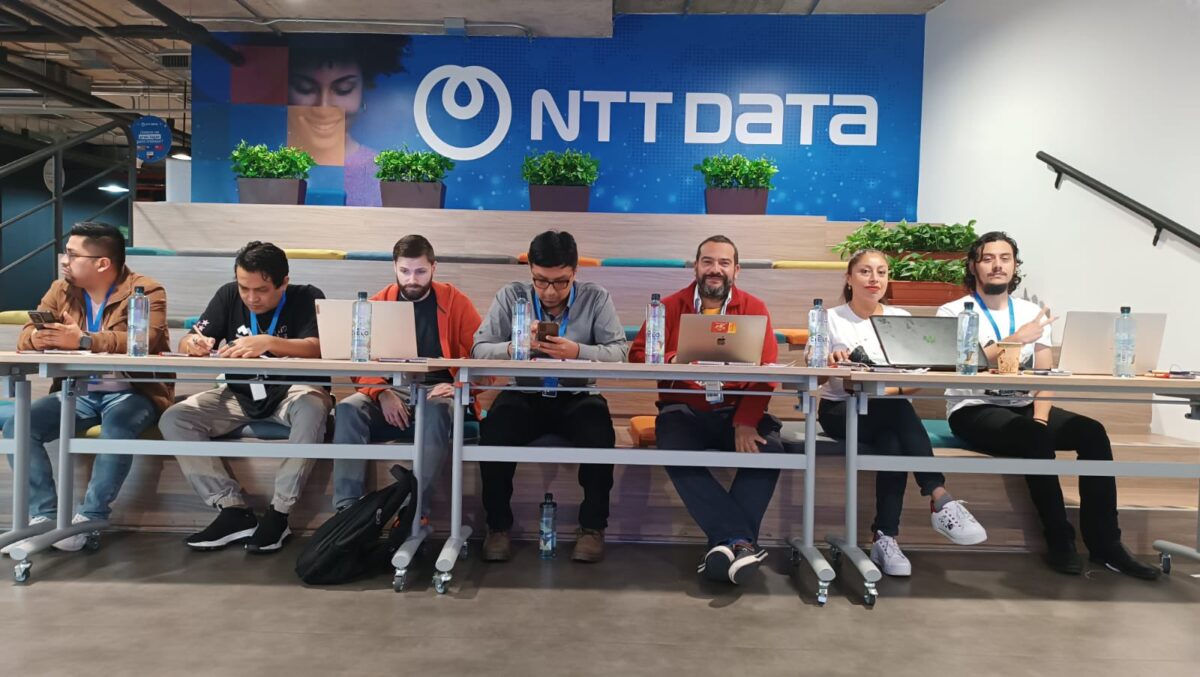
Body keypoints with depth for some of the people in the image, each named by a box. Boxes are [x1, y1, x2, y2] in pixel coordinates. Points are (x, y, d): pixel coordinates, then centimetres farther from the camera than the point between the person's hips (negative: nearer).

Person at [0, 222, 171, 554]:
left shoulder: (145, 290, -9)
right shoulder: (61, 290, 11)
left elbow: (146, 341, -26)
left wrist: (83, 340, -34)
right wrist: (38, 337, -20)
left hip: (131, 392, -6)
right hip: (77, 393, 6)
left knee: (118, 423, -36)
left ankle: (90, 517, -23)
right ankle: (44, 515, -11)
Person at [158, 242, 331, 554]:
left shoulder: (307, 298, -9)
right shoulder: (228, 296, 3)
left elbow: (318, 347, -24)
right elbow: (186, 343, 1)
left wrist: (268, 343, -40)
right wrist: (193, 344, -24)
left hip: (292, 391, -4)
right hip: (239, 394, 5)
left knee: (314, 407, -39)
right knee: (173, 420, -17)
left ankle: (278, 513, -27)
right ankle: (233, 510, -18)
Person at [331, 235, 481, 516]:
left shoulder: (454, 301, 4)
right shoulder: (378, 303, 9)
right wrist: (382, 393, -15)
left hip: (436, 391, -2)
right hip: (390, 392, 2)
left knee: (438, 410, -37)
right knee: (348, 408, -27)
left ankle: (416, 510, -35)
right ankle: (347, 508, -28)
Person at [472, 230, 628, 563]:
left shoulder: (596, 298, -1)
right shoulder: (511, 296, 1)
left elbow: (619, 351, -11)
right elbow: (479, 349, -6)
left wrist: (577, 351, -30)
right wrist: (514, 347, -28)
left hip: (577, 398, 0)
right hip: (525, 397, 1)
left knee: (599, 429, -31)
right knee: (494, 426, -29)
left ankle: (593, 526, -9)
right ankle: (498, 525, -8)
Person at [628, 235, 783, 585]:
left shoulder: (754, 308, 5)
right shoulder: (670, 306, 7)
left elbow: (766, 370, -6)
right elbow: (637, 353, -1)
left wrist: (746, 422, -21)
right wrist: (674, 361, -24)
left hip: (737, 412, 1)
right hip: (683, 412, 0)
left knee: (770, 449, -28)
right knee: (676, 454, -31)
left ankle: (726, 542, -24)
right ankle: (739, 540, -29)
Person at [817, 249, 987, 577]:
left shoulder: (901, 318, 11)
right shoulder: (831, 319, 4)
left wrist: (886, 389, -20)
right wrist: (829, 363, -28)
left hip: (887, 413, 3)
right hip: (839, 411, -3)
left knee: (893, 444, -34)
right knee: (900, 410, -34)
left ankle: (885, 538, -29)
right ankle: (940, 500, -38)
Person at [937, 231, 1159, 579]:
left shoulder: (1032, 313, 13)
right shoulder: (953, 312, -3)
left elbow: (1044, 373, 5)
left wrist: (1040, 417, -12)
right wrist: (1016, 339, -23)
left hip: (1023, 407, 5)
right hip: (974, 411, -5)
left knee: (1092, 432, -18)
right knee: (1036, 438, -32)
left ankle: (1105, 544, -10)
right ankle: (1060, 541, -15)